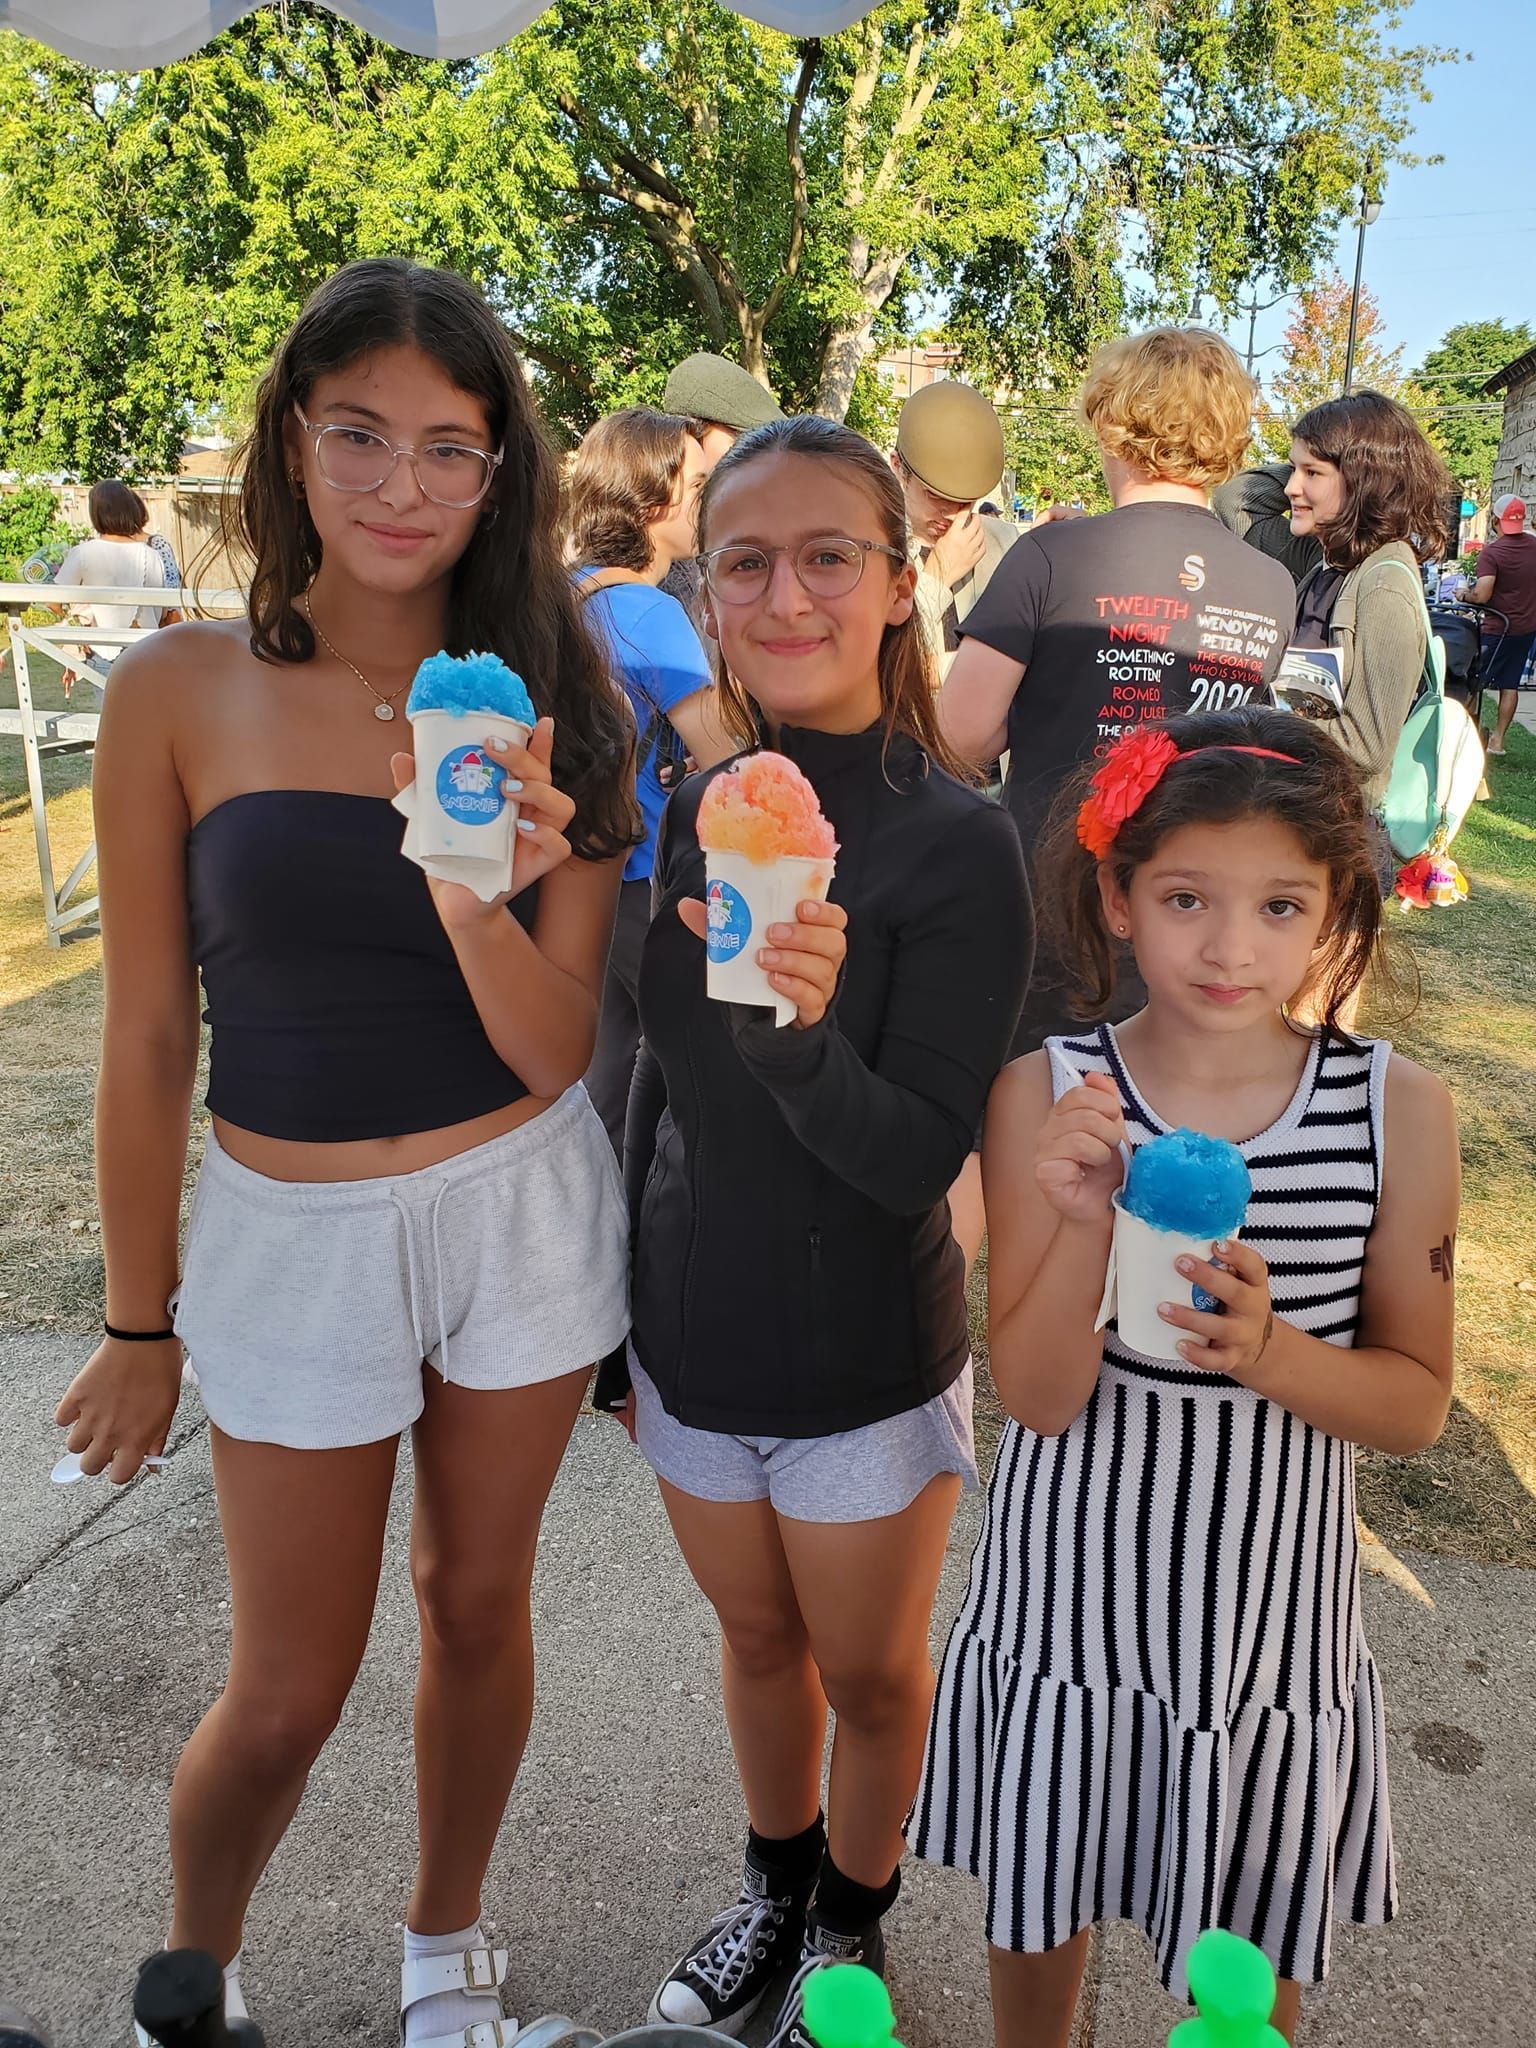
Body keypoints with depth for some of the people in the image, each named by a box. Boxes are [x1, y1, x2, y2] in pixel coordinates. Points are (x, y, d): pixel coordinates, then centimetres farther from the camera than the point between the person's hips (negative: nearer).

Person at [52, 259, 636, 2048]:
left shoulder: (541, 708, -5)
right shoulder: (179, 693, -9)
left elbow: (556, 1051, -8)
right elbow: (147, 1033, -3)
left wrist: (478, 904, -29)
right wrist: (139, 1321, 2)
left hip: (523, 1210, 2)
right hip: (292, 1231, -1)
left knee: (476, 1603, 19)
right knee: (289, 1692, 11)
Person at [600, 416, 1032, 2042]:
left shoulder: (955, 842, -19)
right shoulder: (689, 813, -5)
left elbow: (919, 1156, -21)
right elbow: (660, 1078, 5)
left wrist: (803, 1033, -41)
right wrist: (619, 1325, 13)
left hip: (866, 1366, -4)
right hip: (693, 1341, 4)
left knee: (867, 1671, 18)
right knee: (755, 1637, 25)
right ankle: (775, 1888, 52)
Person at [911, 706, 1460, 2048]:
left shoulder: (1397, 1110, -12)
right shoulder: (1046, 1096, -14)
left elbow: (1416, 1407, -5)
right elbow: (1038, 1398, -14)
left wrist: (1267, 1348, -25)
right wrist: (1083, 1218, -31)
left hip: (1269, 1604, 0)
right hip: (1071, 1591, 0)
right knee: (1038, 1915, 24)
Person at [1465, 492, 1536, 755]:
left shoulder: (1492, 553, -18)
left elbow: (1482, 595, -26)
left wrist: (1464, 595, -7)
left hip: (1498, 628, -6)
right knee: (1510, 684, 10)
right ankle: (1498, 739, 12)